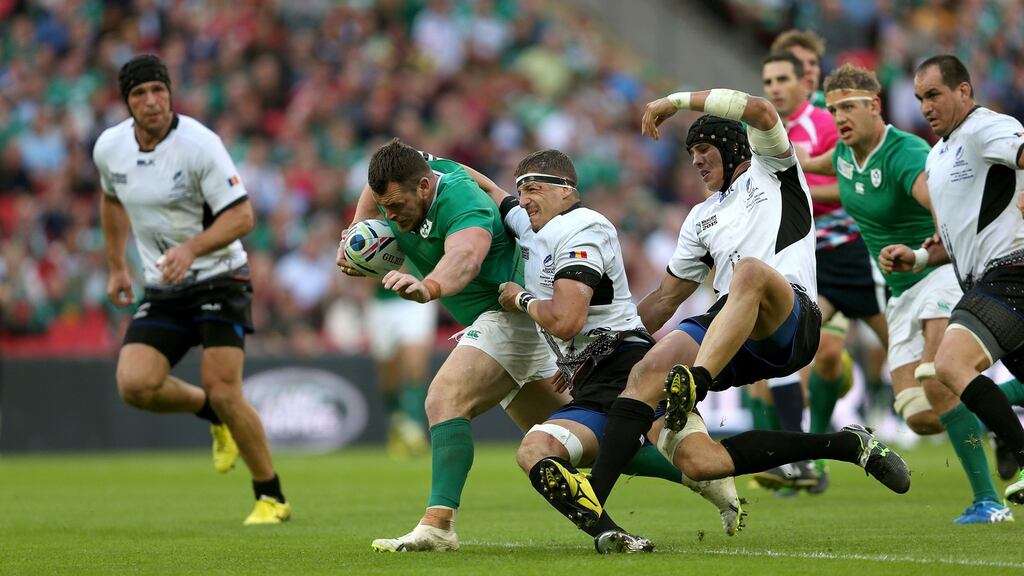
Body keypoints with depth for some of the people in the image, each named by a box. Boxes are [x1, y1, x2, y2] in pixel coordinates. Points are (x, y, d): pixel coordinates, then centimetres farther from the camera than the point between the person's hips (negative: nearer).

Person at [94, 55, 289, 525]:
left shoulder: (199, 144, -17)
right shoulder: (109, 148, 0)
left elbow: (241, 216, -19)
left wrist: (191, 249, -33)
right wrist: (116, 267, 22)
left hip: (219, 279, -5)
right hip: (162, 292, 5)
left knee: (223, 393, -16)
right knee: (134, 384, -15)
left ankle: (271, 498, 3)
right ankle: (212, 415, 16)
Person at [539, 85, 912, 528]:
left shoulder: (770, 170, 21)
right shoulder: (702, 218, 36)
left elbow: (761, 112, 1)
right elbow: (665, 299, 37)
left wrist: (679, 100, 4)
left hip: (788, 322, -6)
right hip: (721, 330, 6)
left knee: (750, 270, -40)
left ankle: (693, 385, -57)